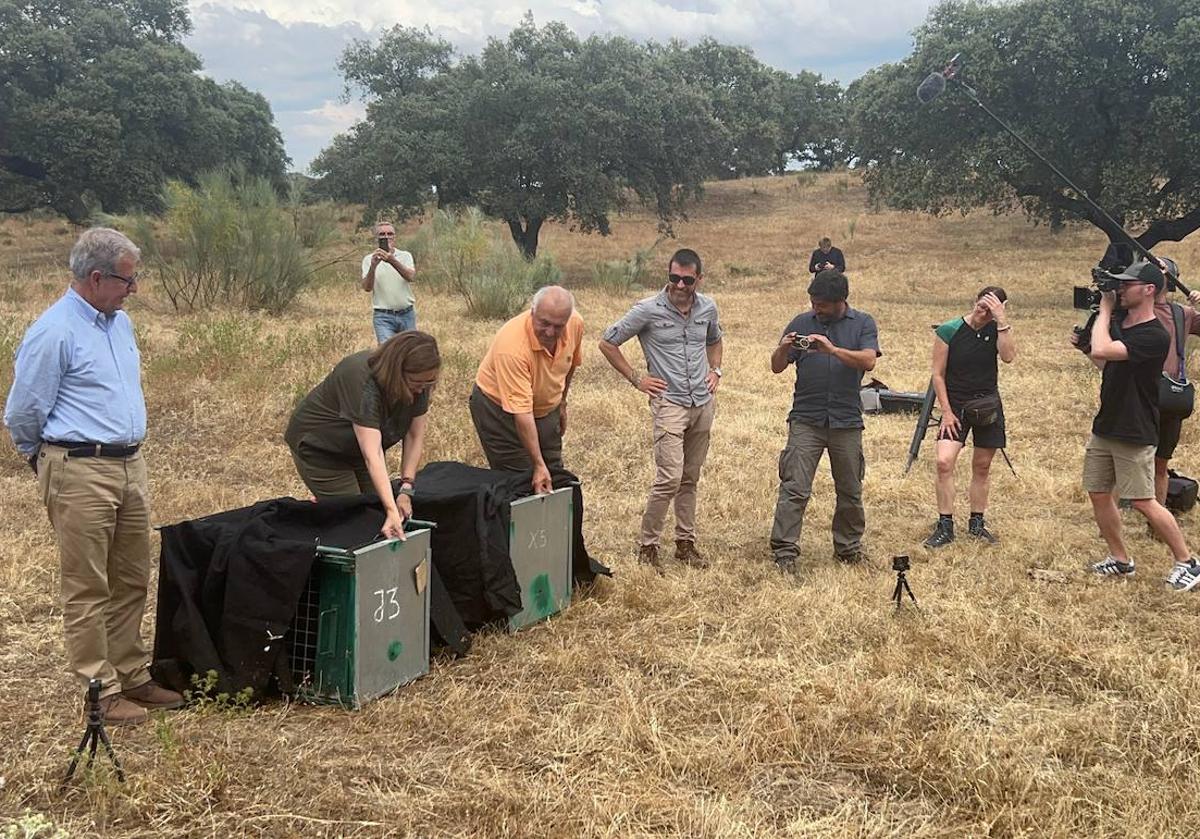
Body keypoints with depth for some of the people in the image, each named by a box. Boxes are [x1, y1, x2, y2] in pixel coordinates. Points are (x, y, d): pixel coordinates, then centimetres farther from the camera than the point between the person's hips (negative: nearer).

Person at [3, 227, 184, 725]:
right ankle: (101, 690, 10)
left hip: (131, 466, 8)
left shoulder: (120, 321, 10)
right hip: (81, 474, -8)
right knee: (88, 590, 2)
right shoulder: (53, 333, -15)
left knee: (131, 582, 14)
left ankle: (133, 676, 25)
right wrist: (47, 460, 7)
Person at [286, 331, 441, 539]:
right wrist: (391, 510, -50)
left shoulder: (418, 383, -17)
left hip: (357, 448, 7)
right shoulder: (362, 380, -38)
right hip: (319, 446, -6)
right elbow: (372, 454, -44)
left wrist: (406, 488, -22)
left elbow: (415, 436, -11)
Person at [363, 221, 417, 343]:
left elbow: (410, 276, -17)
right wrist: (373, 266, -28)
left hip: (407, 314, 2)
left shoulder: (405, 256, 4)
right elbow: (367, 287, -11)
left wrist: (393, 261, -33)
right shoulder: (369, 259, 1)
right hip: (383, 316, -2)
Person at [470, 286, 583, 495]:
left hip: (546, 408, 6)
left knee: (555, 477, 13)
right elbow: (520, 412, -38)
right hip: (499, 409, -6)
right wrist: (538, 464, -38)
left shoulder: (576, 324, -17)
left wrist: (561, 402, 17)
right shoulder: (512, 346, -38)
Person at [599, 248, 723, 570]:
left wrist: (715, 370, 10)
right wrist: (637, 380, -3)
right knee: (670, 478, -14)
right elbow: (607, 343, -3)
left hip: (703, 402, 5)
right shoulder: (648, 310, -10)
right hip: (669, 402, -5)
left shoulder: (708, 308, 5)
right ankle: (647, 545, -1)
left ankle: (686, 543, 22)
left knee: (690, 479, 12)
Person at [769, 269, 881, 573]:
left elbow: (868, 361, -13)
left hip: (847, 421, 1)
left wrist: (832, 349, -25)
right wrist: (784, 348, -19)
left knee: (850, 491, 12)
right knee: (794, 488, -8)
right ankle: (784, 551, -6)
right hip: (806, 419, -1)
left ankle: (848, 547, 28)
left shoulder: (863, 323, 4)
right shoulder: (802, 322, 6)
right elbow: (776, 367, 3)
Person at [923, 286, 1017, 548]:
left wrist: (1002, 320, -24)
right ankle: (945, 526, -8)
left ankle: (976, 523, 23)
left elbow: (1008, 356, -21)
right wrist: (946, 412, -10)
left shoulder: (996, 330, -1)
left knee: (982, 466, 9)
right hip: (956, 404, -2)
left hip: (988, 405, 2)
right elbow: (938, 374, -5)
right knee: (944, 462, -16)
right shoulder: (949, 330, -8)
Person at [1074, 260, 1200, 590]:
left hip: (1134, 435, -9)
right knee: (1098, 494, 9)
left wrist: (1104, 309, -18)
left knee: (1143, 502, -5)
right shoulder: (1120, 325, 9)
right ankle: (1120, 559, 23)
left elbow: (1102, 351, -32)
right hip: (1104, 427, 9)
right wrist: (1084, 345, 8)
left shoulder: (1154, 336, -20)